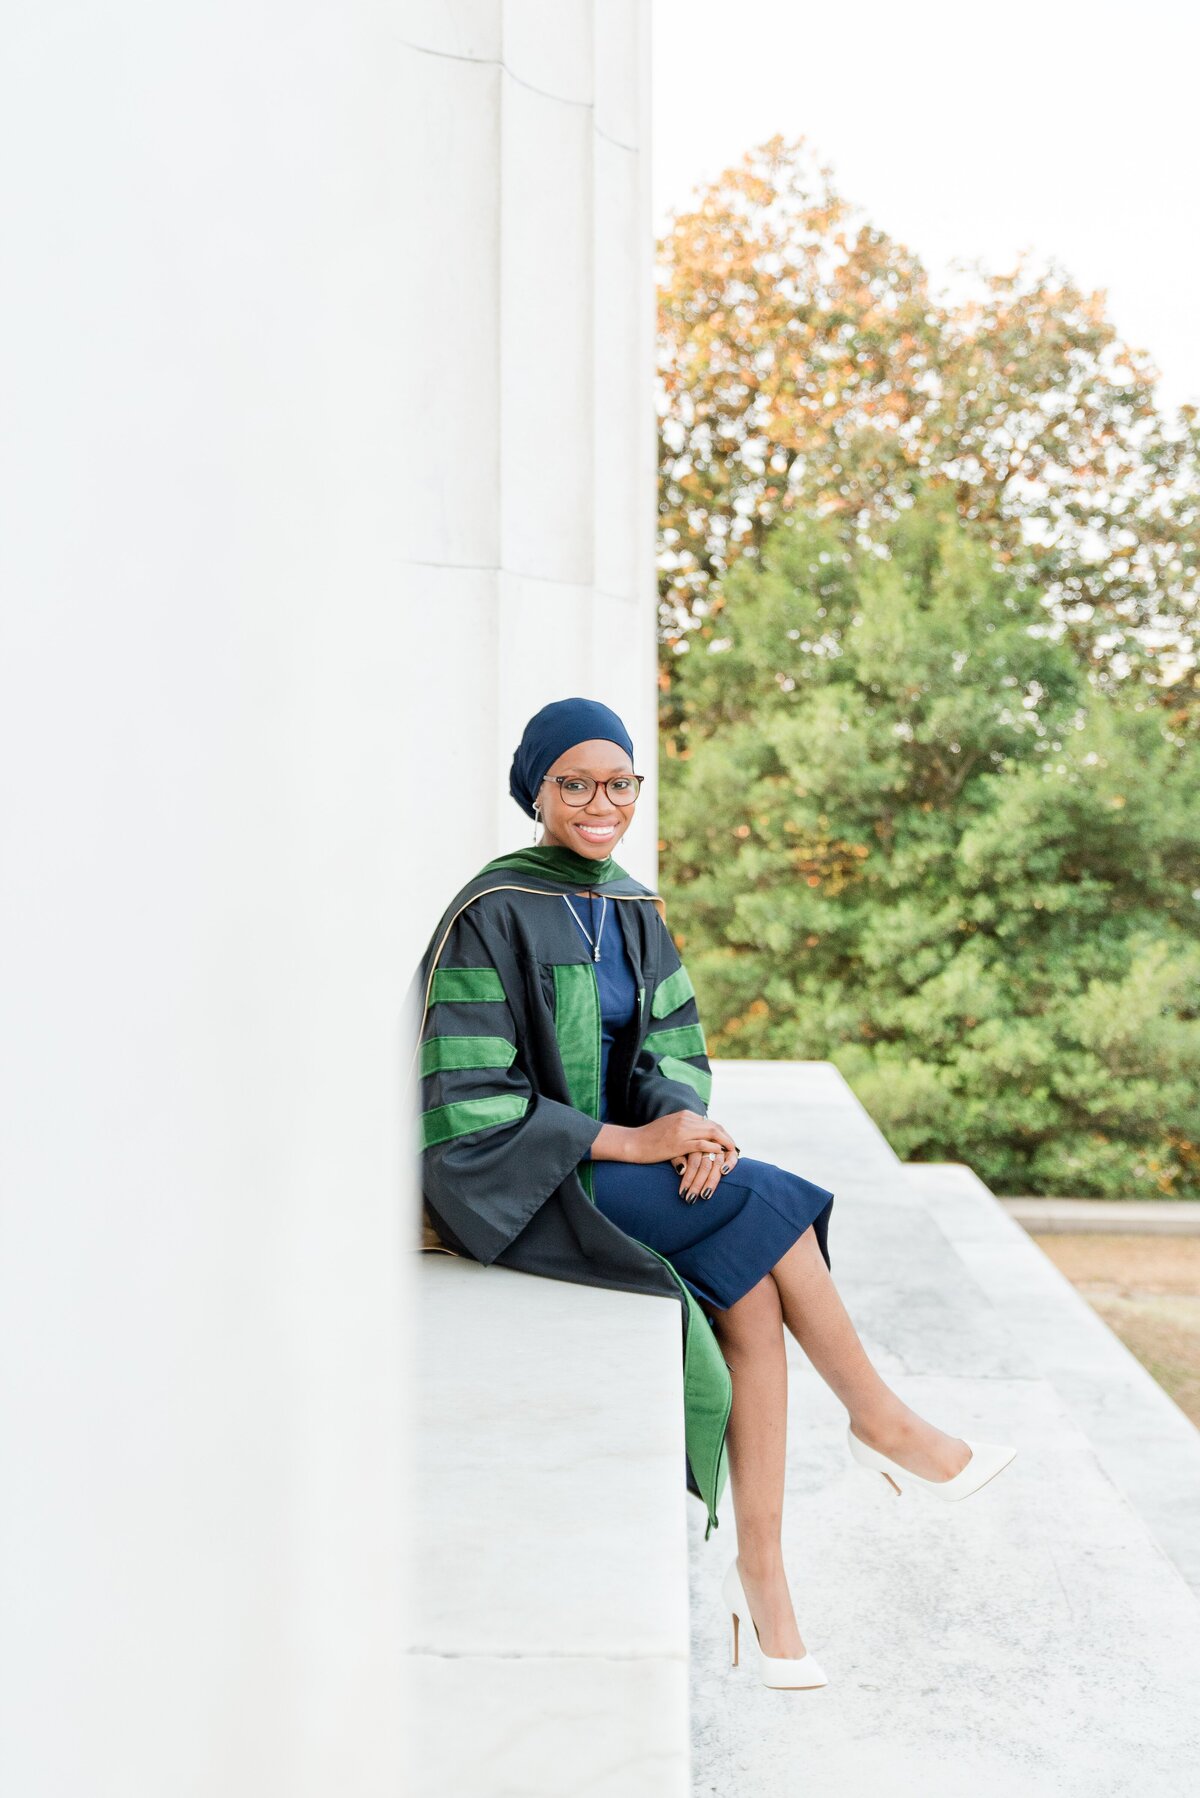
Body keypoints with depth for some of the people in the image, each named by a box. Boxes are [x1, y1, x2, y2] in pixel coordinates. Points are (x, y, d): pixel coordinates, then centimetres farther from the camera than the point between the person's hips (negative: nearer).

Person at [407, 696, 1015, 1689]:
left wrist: (684, 1119, -14)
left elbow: (675, 1050, 10)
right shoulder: (492, 915, -13)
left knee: (753, 1296, -21)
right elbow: (467, 1099, -16)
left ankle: (762, 1564, -14)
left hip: (618, 1158, 6)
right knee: (763, 1207, -21)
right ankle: (882, 1421, -1)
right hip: (519, 1189, -6)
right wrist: (627, 1145, -21)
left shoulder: (635, 912, 9)